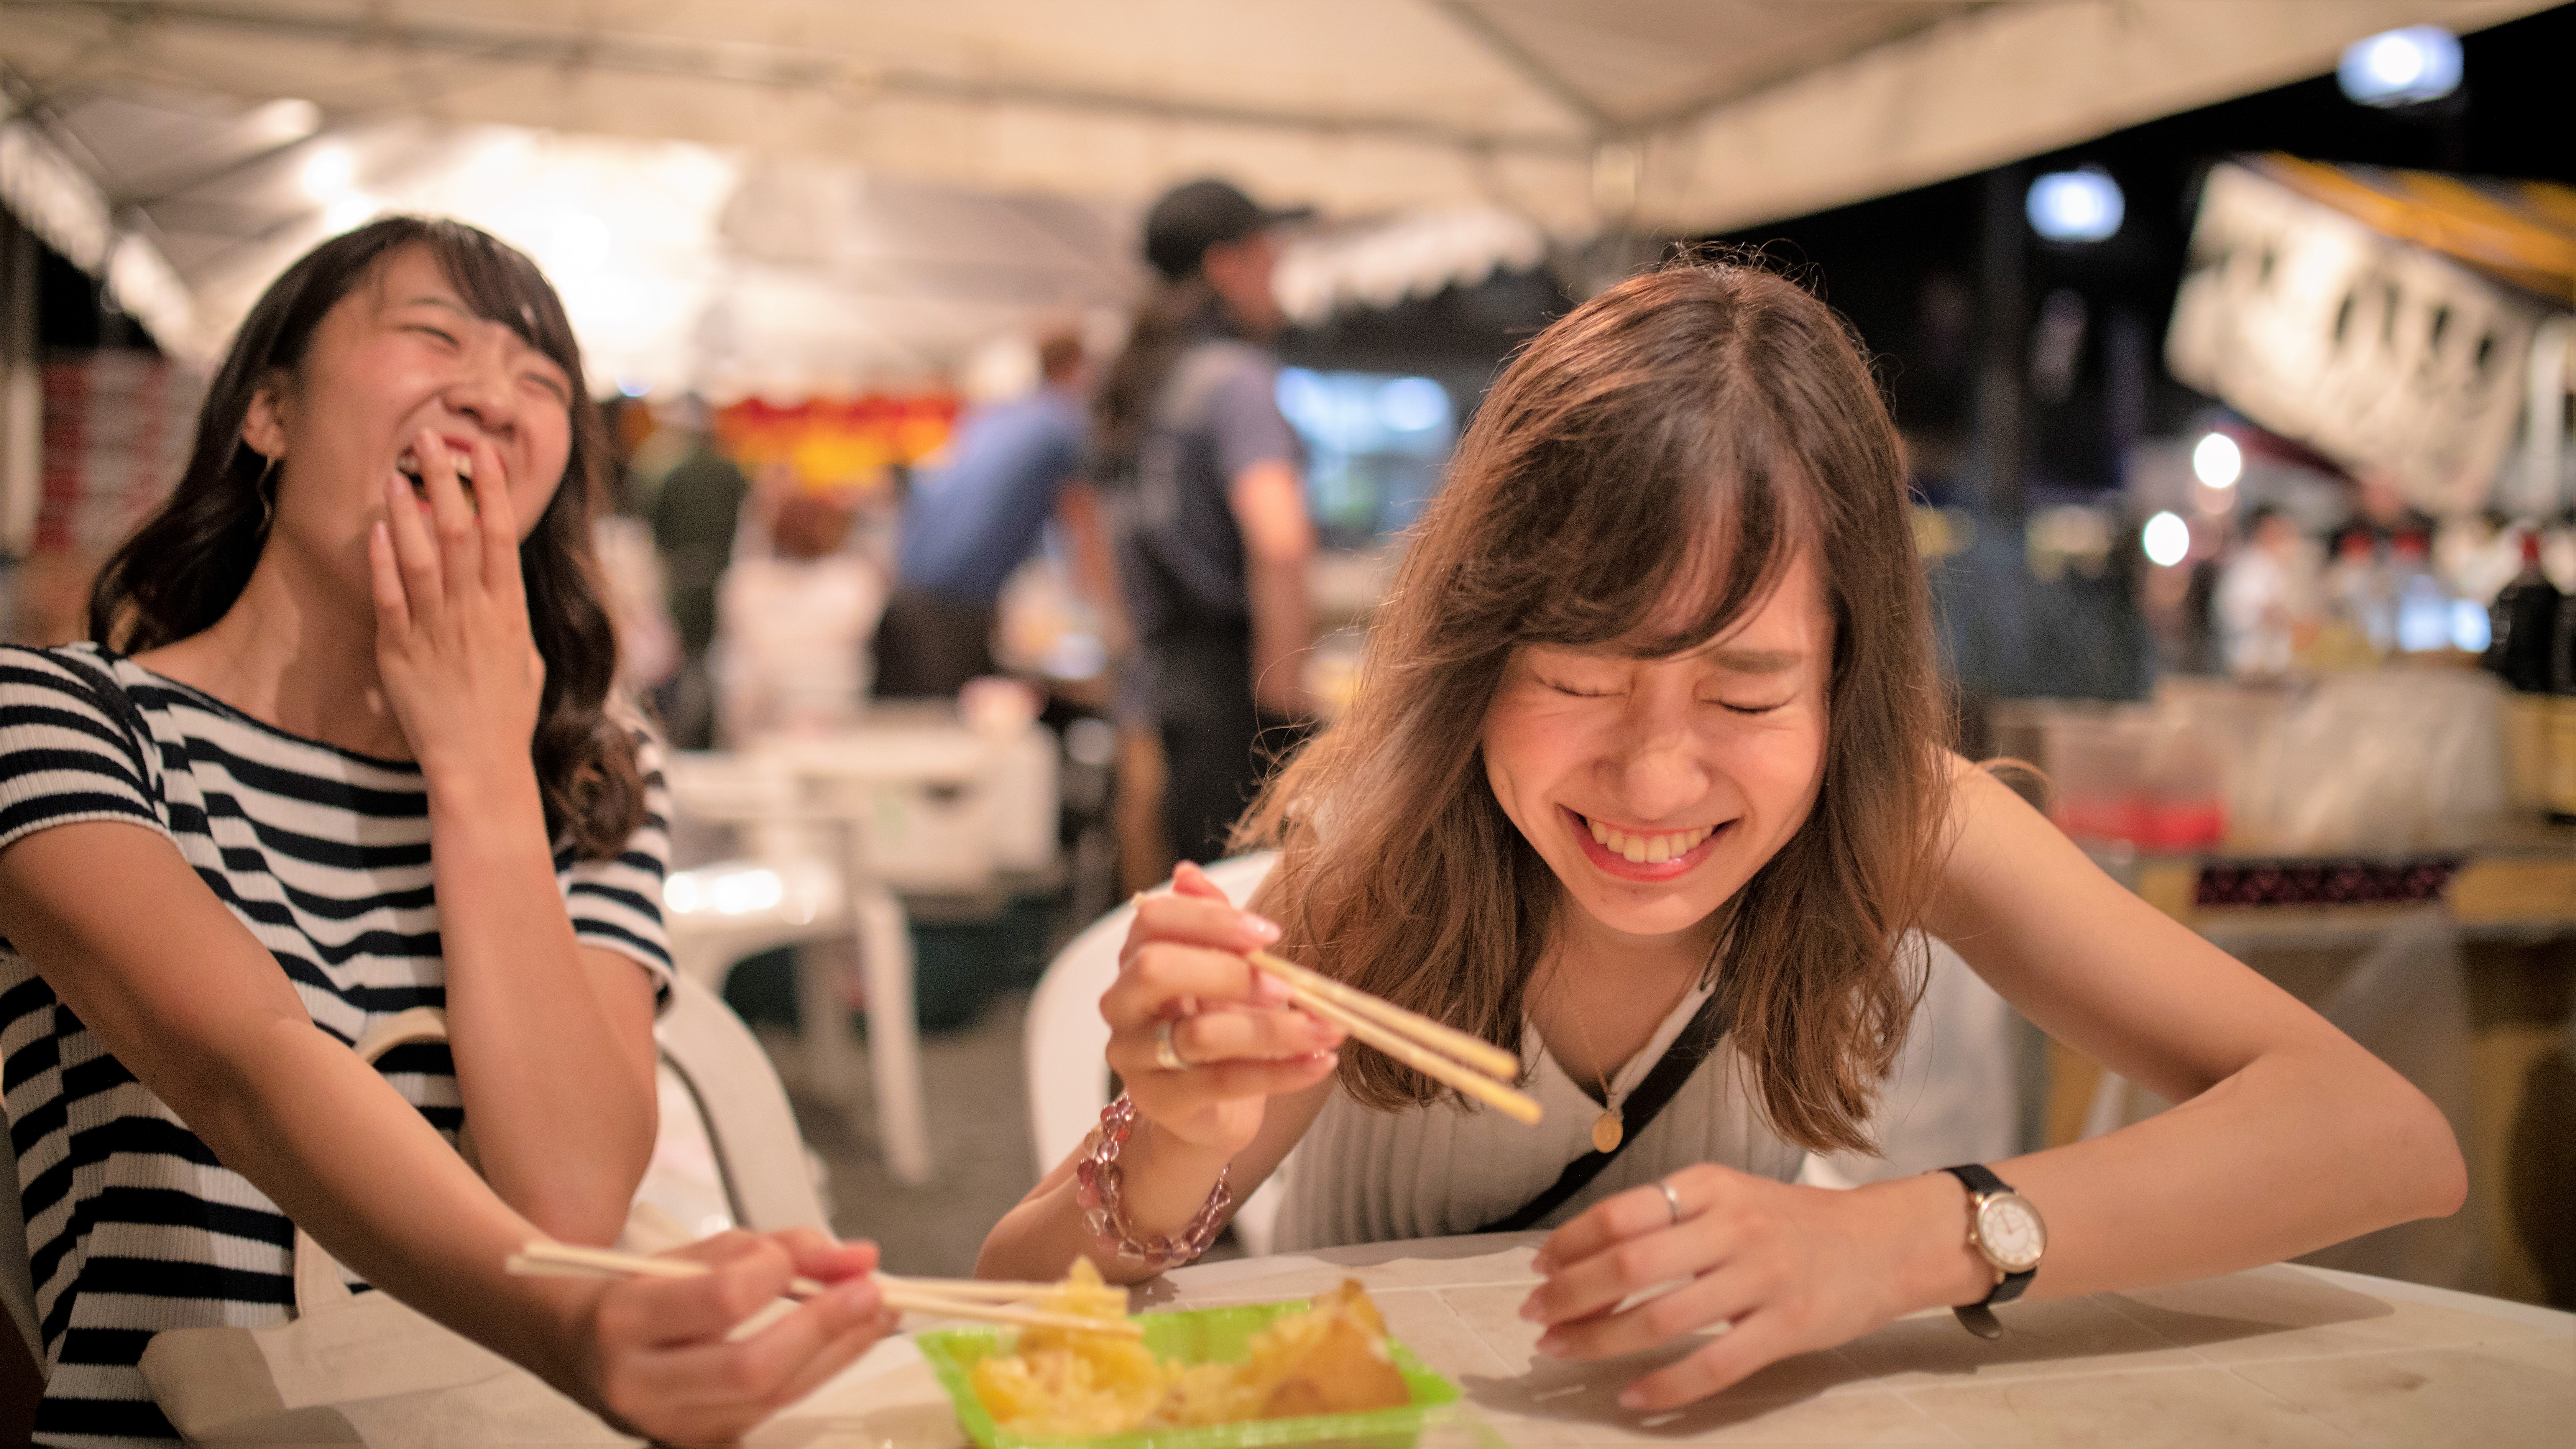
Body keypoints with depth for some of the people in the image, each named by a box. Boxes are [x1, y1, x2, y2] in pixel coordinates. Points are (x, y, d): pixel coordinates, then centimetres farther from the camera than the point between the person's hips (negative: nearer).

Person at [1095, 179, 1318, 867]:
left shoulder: (1135, 384, 15)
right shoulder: (1235, 376, -12)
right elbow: (1279, 540, -27)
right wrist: (1281, 681, -17)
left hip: (1159, 674, 9)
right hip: (1230, 679, -9)